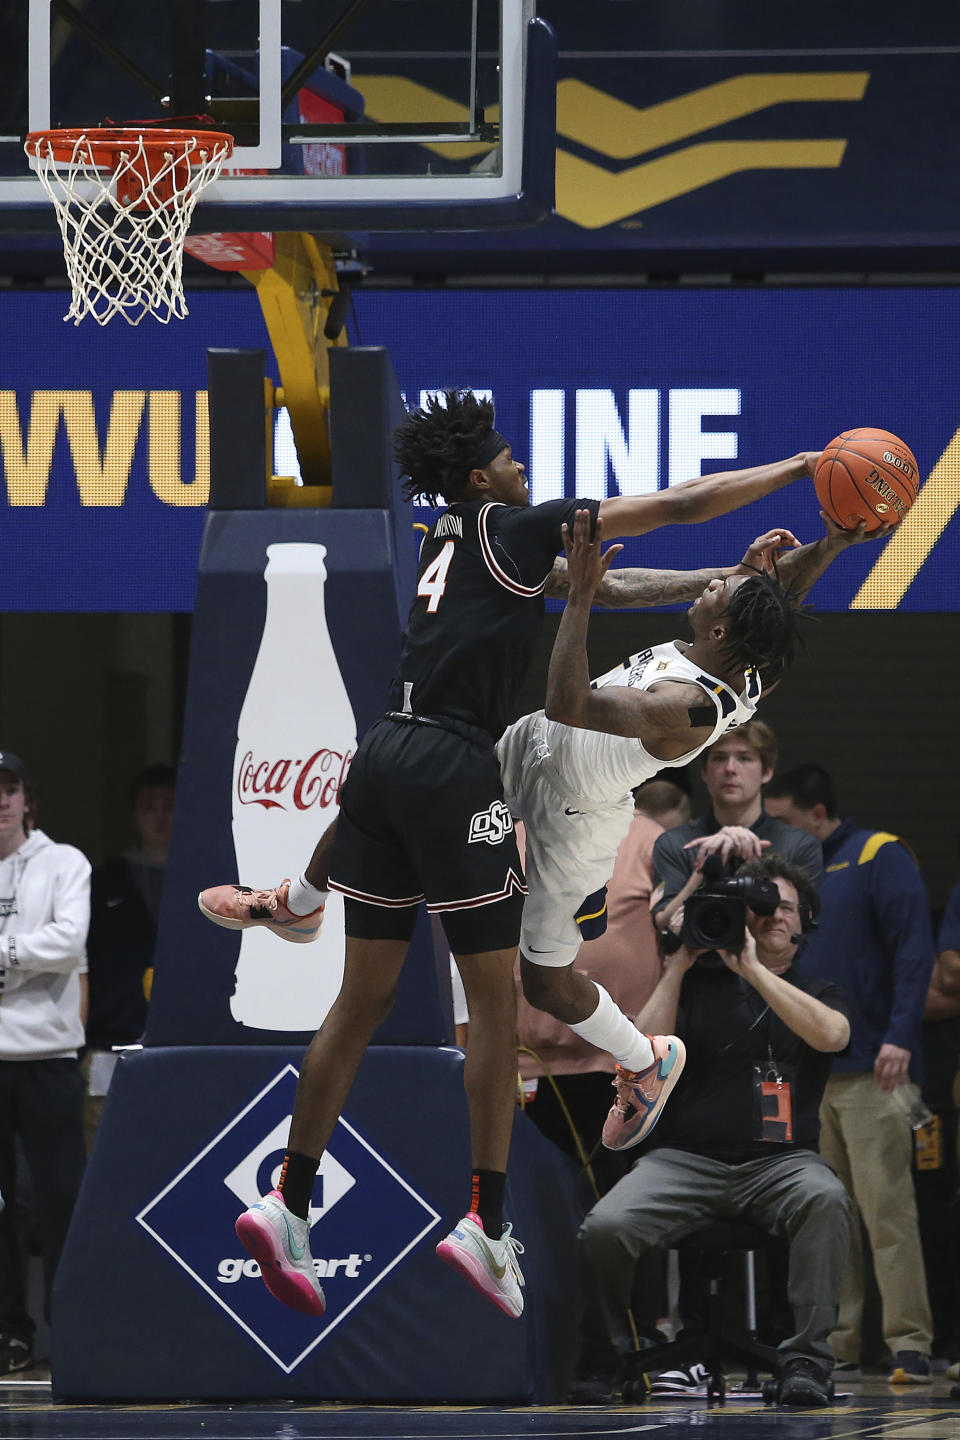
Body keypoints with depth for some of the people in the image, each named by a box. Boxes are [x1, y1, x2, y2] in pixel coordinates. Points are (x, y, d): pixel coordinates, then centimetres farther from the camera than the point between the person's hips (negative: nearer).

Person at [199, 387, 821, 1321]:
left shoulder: (445, 541, 22)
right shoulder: (512, 528, -1)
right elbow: (677, 507, -1)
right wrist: (799, 470, 8)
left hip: (385, 755, 8)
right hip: (453, 770, -8)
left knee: (363, 1001, 10)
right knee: (496, 1002, -1)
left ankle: (287, 1207, 7)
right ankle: (486, 1225, -5)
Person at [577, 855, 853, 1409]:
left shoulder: (819, 993, 17)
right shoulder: (698, 984, 16)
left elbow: (830, 1034, -9)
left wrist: (753, 969, -9)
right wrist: (677, 967, 2)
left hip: (781, 1162, 0)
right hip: (686, 1159, 0)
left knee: (825, 1198, -37)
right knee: (605, 1228, -28)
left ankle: (807, 1361, -33)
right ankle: (610, 1357, -2)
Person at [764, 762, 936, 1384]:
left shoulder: (879, 856, -2)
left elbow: (913, 949, -9)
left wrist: (900, 1036, -18)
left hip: (871, 1073, -7)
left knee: (887, 1207, -10)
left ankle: (910, 1345, -10)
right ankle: (836, 1344, 7)